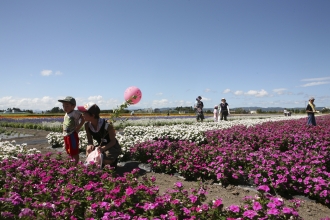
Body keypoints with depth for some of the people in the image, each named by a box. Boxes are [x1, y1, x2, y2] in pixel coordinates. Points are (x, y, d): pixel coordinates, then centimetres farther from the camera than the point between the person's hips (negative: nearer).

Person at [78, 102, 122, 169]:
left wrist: (104, 148, -38)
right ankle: (101, 163, 12)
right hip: (101, 146, 6)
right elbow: (90, 141, -5)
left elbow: (113, 141, -20)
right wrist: (90, 146, -30)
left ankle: (114, 160, 7)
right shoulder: (87, 125, -14)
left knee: (106, 160, -31)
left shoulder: (107, 125, -31)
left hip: (113, 147, -6)